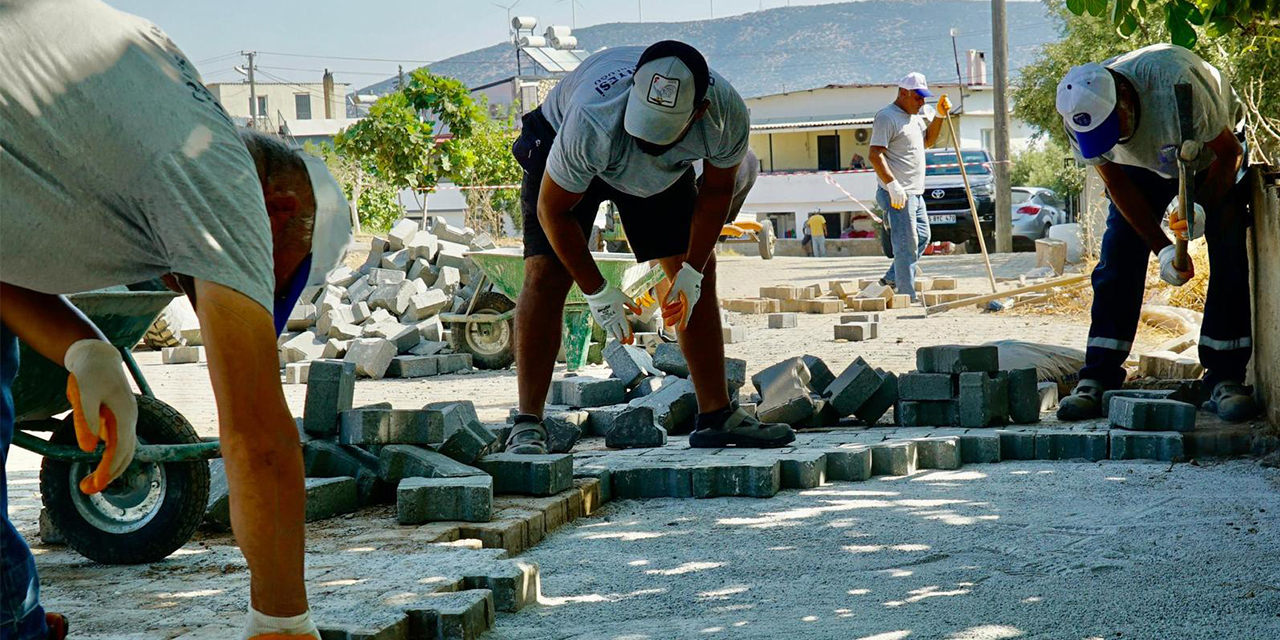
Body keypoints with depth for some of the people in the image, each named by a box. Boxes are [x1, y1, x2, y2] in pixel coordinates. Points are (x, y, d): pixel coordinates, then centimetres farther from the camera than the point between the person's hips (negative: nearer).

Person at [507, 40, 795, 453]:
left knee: (700, 273, -2)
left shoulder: (727, 112, -34)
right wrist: (596, 292, -25)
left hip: (663, 171, 4)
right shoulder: (592, 123, -45)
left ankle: (716, 416, 6)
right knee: (546, 275, -19)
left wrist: (692, 269, -17)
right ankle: (527, 426, -17)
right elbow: (553, 209, -28)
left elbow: (716, 191, -12)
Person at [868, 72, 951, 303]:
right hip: (897, 194, -10)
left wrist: (939, 116, 17)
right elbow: (875, 154, -20)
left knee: (922, 238, 17)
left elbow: (927, 140, 32)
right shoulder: (887, 117, -12)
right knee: (906, 244, -10)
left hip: (915, 193, 10)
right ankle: (908, 299, -8)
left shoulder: (915, 115, 18)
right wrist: (892, 184, -29)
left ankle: (891, 280, 24)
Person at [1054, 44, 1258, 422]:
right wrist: (1161, 248, -22)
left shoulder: (1175, 81, -42)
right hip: (1143, 166, 3)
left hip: (1212, 157, -2)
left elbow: (1229, 151, -25)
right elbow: (1117, 185, -15)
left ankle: (1225, 379, -10)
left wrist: (1203, 209, -38)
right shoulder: (1080, 115, -28)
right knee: (1117, 260, -10)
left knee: (1229, 259, -15)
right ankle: (1096, 380, -7)